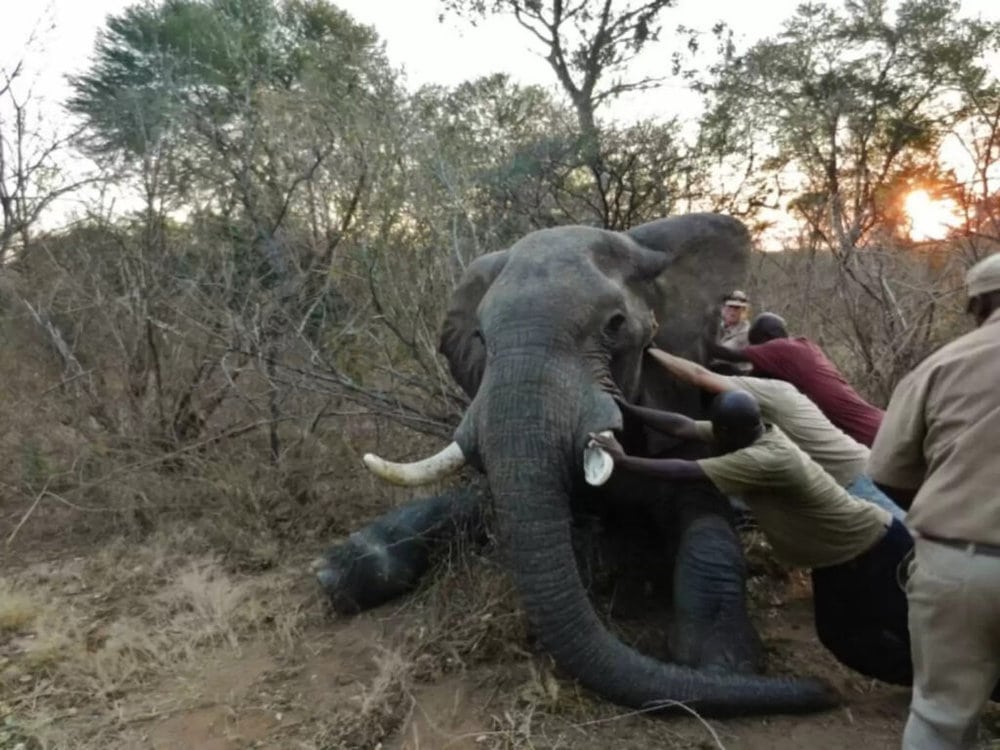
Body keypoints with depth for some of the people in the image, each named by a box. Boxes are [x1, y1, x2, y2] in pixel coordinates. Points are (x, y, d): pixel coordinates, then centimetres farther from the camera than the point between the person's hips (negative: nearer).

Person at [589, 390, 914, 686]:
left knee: (910, 630, 2)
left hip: (875, 546, -9)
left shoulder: (765, 460, -36)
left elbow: (686, 471, -37)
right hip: (835, 556, 9)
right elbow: (683, 427, -9)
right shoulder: (752, 432, -9)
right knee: (840, 636, 15)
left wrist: (623, 460, -31)